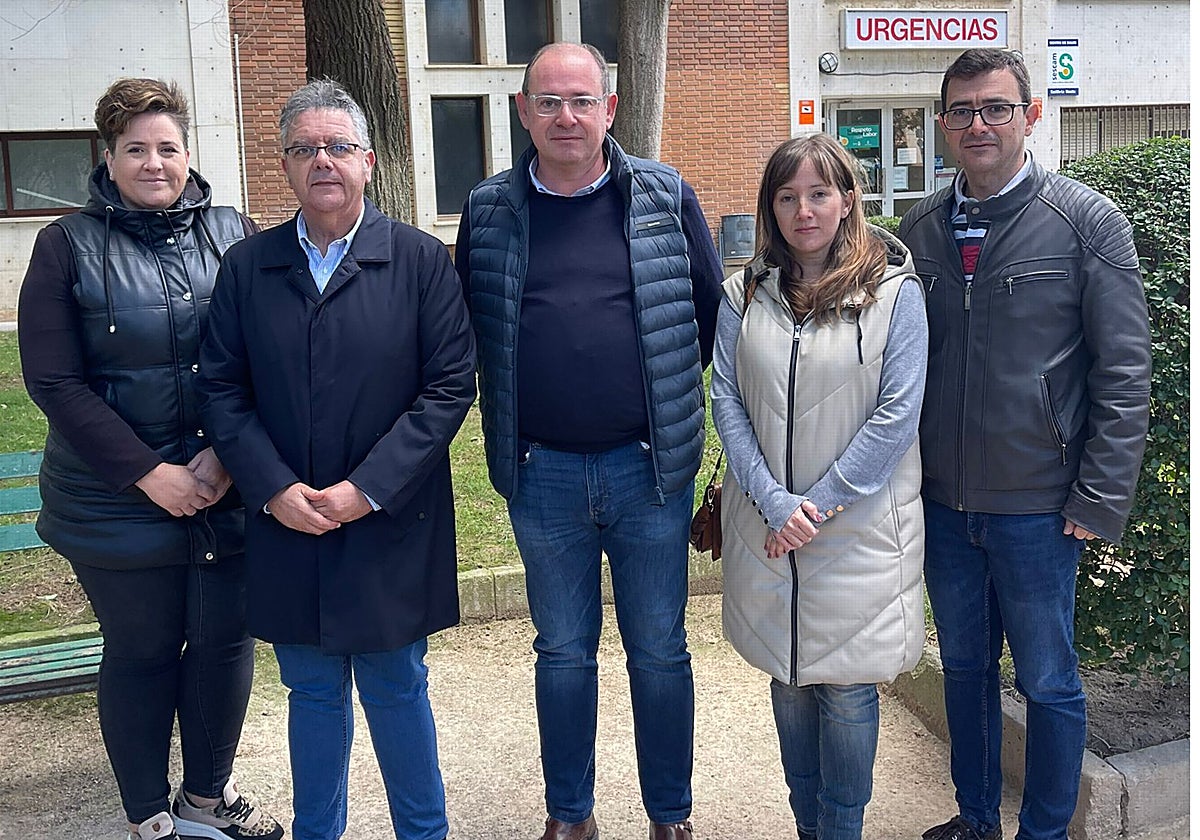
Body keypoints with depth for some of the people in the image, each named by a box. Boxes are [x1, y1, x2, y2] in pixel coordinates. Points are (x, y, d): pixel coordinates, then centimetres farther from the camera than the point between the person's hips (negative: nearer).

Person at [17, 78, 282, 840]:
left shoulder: (235, 235, 2)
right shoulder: (69, 246, -2)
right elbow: (54, 382, -7)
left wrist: (227, 455, -13)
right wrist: (148, 474, -13)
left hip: (230, 492, 2)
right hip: (120, 501, -2)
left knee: (225, 640, 11)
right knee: (141, 652, 10)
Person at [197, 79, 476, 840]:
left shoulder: (422, 261, -4)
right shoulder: (247, 267, 5)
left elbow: (451, 384, -8)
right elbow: (222, 389, 3)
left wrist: (367, 488, -14)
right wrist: (274, 489, -10)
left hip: (390, 528, -2)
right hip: (285, 526, 3)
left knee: (396, 689, 11)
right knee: (313, 692, 15)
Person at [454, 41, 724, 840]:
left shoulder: (666, 195, -2)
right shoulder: (490, 211, 1)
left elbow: (713, 310, 6)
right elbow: (467, 330, 11)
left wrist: (671, 388, 5)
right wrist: (517, 402, 5)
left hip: (650, 466, -1)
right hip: (541, 473, 1)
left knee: (660, 649, 11)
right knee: (562, 651, 15)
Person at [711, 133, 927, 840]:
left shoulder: (895, 291, -5)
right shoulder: (745, 293, 4)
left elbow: (897, 413, -9)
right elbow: (726, 401, -1)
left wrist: (818, 503, -11)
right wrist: (774, 503, -12)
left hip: (858, 525, -3)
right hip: (765, 523, 3)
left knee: (847, 690, 5)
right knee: (788, 678, 15)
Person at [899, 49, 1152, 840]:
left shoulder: (1088, 222, -8)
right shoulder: (919, 229, 4)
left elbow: (1125, 377, -9)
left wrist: (1098, 500, -12)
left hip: (1037, 507, -4)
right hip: (943, 503, 4)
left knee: (1048, 682, 10)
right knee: (964, 666, 19)